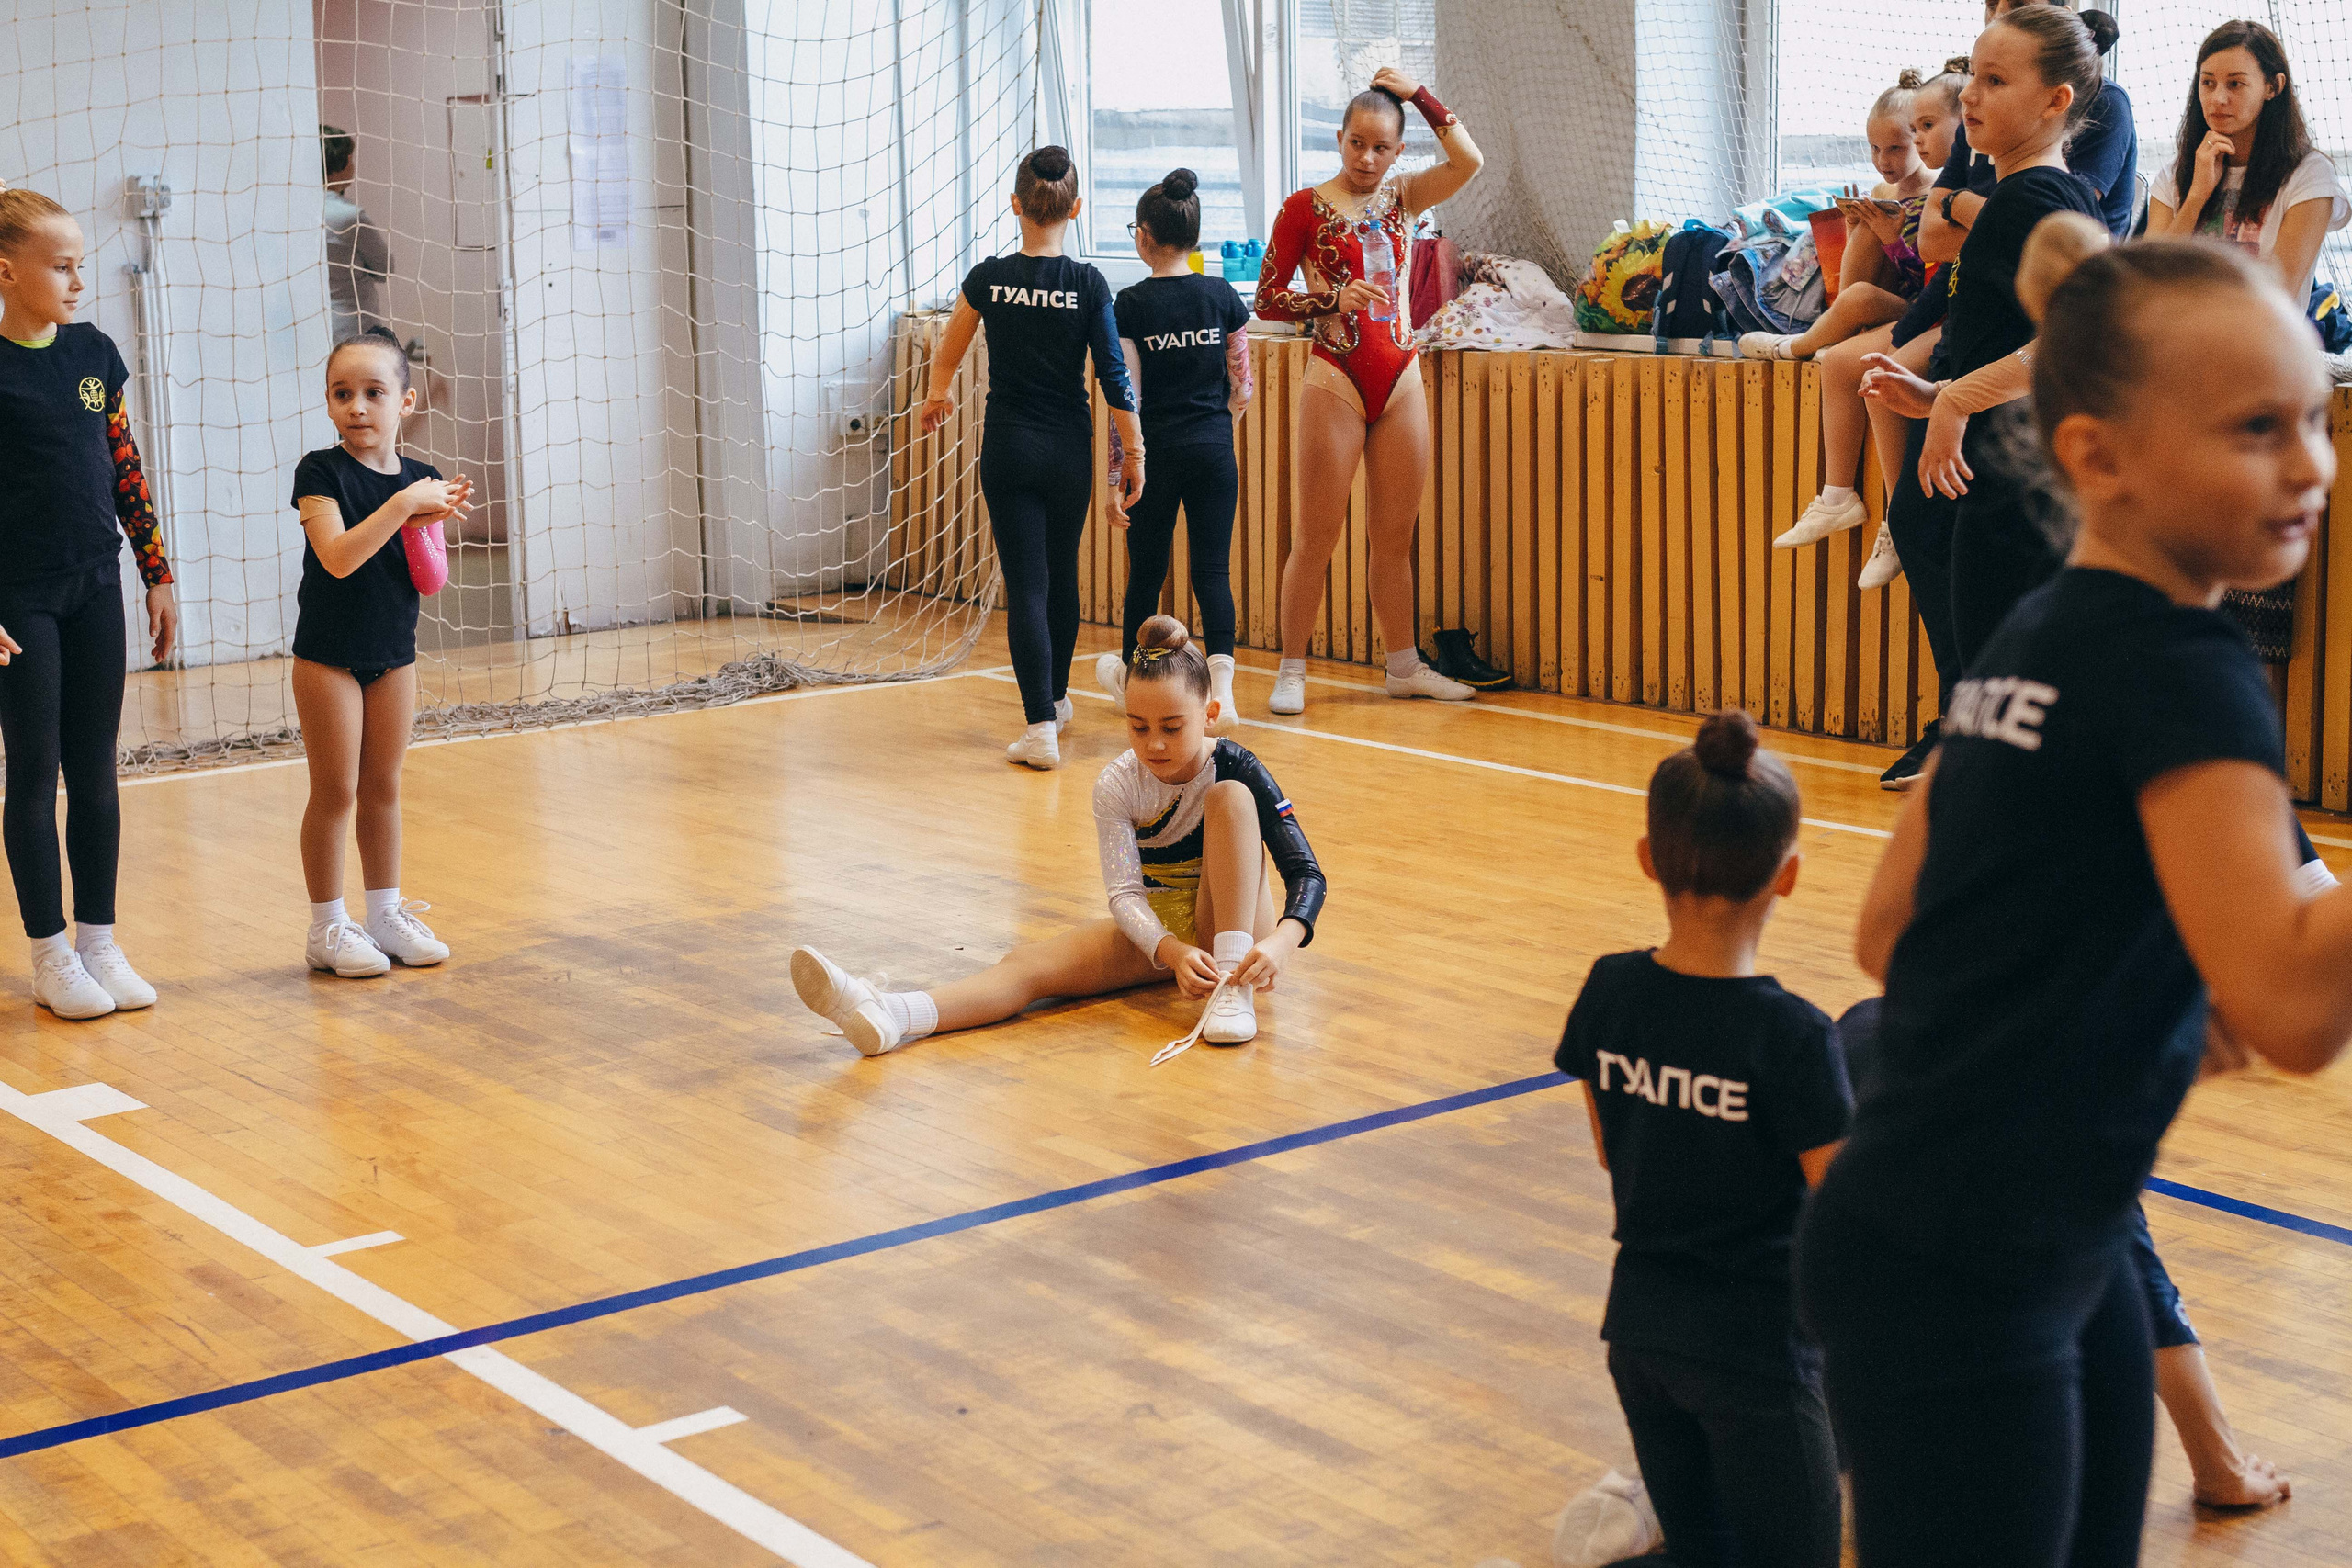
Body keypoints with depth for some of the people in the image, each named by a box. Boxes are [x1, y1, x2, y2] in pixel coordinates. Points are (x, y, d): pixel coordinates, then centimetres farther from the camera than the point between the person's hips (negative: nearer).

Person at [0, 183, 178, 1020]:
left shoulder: (93, 351, 6)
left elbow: (126, 472, 12)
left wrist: (157, 575, 11)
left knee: (96, 774, 9)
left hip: (95, 589, 5)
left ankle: (99, 941, 18)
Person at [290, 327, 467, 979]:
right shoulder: (320, 472, -12)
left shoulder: (420, 479, 2)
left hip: (394, 654, 5)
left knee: (383, 788, 13)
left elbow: (428, 583, 1)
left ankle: (386, 915, 23)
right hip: (328, 655, -5)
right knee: (335, 791, 0)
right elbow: (339, 557, -26)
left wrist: (430, 523, -16)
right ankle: (327, 927, 10)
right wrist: (404, 504, -28)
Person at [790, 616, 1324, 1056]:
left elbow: (1306, 873, -20)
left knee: (1230, 796, -27)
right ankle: (887, 1018, -52)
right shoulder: (1118, 784, -11)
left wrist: (1280, 943, -43)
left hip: (1230, 926, -2)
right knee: (1029, 963, -26)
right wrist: (1172, 952, -40)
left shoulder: (1236, 767, -16)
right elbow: (1124, 892, -18)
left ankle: (1233, 985, -36)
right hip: (1154, 929, 2)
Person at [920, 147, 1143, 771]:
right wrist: (1133, 455, 0)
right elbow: (1115, 380, -9)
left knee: (1026, 582, -2)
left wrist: (939, 396, 31)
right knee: (1062, 573, 20)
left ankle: (1041, 725, -12)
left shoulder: (987, 279, -6)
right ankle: (1056, 700, 37)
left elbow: (948, 353, 11)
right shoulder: (1089, 285, -9)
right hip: (1070, 448, 1)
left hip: (1009, 445, -1)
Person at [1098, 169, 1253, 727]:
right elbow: (1243, 387, 5)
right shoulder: (1223, 296, 0)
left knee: (1147, 569, 13)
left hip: (1158, 451, -2)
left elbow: (1127, 399, -10)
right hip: (1214, 450, 2)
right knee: (1212, 569, 2)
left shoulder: (1131, 305, -10)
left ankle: (1128, 671, 33)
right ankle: (1221, 684, -14)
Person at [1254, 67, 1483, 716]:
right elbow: (1267, 299, -2)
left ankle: (1404, 665, 21)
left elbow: (1469, 161, -7)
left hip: (1400, 382, 4)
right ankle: (1291, 671, 6)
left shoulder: (1401, 197, 9)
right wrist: (1330, 303, -17)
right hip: (1337, 381, -4)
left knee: (1395, 537, 11)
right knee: (1317, 536, -2)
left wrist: (1418, 94, -4)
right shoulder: (1305, 207, -2)